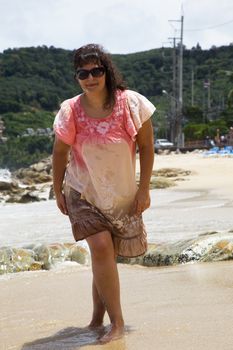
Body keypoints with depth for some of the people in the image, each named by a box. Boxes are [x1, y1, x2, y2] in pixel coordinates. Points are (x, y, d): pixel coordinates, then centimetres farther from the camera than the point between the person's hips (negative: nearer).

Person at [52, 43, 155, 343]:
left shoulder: (131, 103, -14)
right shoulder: (71, 111, -13)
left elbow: (146, 146, -5)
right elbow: (60, 153, 0)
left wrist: (144, 189, -6)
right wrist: (58, 191, 5)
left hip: (122, 194, 1)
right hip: (83, 192, -1)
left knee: (105, 254, 9)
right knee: (101, 247, -17)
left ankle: (98, 314, 25)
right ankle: (116, 321, -8)